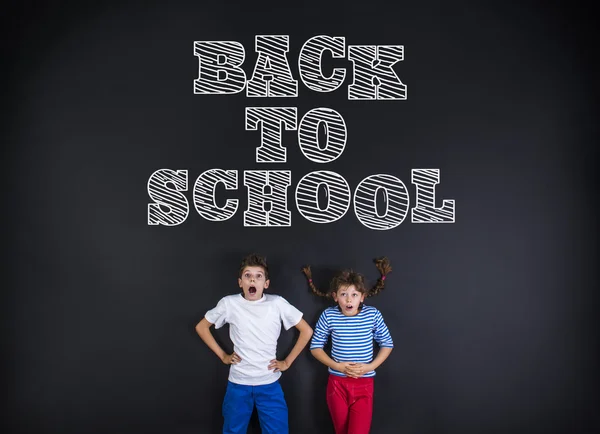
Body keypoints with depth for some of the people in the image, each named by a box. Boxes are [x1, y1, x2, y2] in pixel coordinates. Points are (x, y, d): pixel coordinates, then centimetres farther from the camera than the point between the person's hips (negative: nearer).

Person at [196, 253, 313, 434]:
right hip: (238, 384, 1)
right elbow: (201, 327, 9)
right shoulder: (229, 303, -7)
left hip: (269, 384, 0)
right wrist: (222, 355, 4)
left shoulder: (277, 303, -9)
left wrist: (287, 362, 0)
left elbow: (306, 330, 1)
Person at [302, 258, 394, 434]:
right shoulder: (328, 315, -8)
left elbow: (387, 344, 3)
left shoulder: (373, 315, -8)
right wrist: (337, 366, -12)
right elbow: (315, 346, 0)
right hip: (337, 384, 1)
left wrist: (370, 367, -10)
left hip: (364, 385, -1)